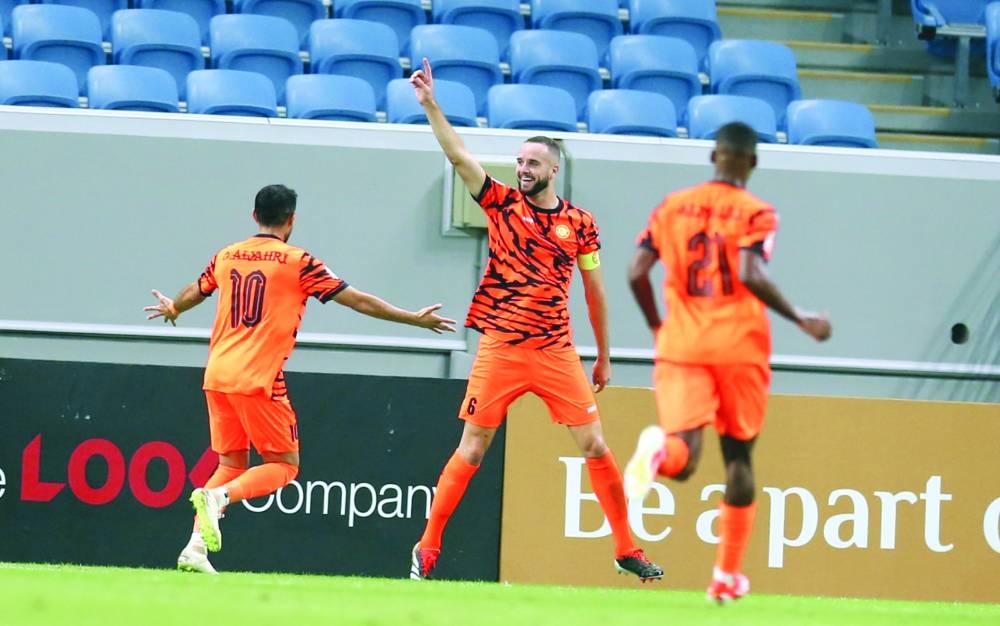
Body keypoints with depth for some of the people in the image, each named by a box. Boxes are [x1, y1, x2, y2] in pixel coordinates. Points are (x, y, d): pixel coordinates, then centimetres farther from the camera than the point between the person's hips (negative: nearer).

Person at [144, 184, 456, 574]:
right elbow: (359, 301, 0)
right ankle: (218, 496, -21)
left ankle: (195, 548, 2)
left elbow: (193, 293, 32)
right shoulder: (298, 263, -3)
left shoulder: (226, 257, 12)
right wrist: (416, 320, 10)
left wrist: (172, 310, 56)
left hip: (216, 377, 6)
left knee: (232, 464, 15)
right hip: (259, 380, -6)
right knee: (284, 465, 5)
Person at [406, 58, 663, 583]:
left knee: (595, 446, -1)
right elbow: (458, 156, -5)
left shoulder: (580, 224, 6)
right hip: (500, 348, -1)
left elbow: (595, 293, 12)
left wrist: (604, 358, 15)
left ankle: (626, 549, 9)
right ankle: (427, 547, 7)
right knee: (471, 449, 0)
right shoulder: (503, 203, 4)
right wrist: (429, 104, -14)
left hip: (557, 351, 1)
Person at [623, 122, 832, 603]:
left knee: (683, 457, -8)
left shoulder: (672, 207, 8)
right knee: (739, 456, 15)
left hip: (681, 347, 2)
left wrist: (656, 326, 18)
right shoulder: (756, 213, -3)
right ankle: (728, 576, 18)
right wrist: (801, 321, -7)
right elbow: (751, 276, -18)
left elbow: (637, 273, 2)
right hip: (740, 347, -1)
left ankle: (659, 450, -48)